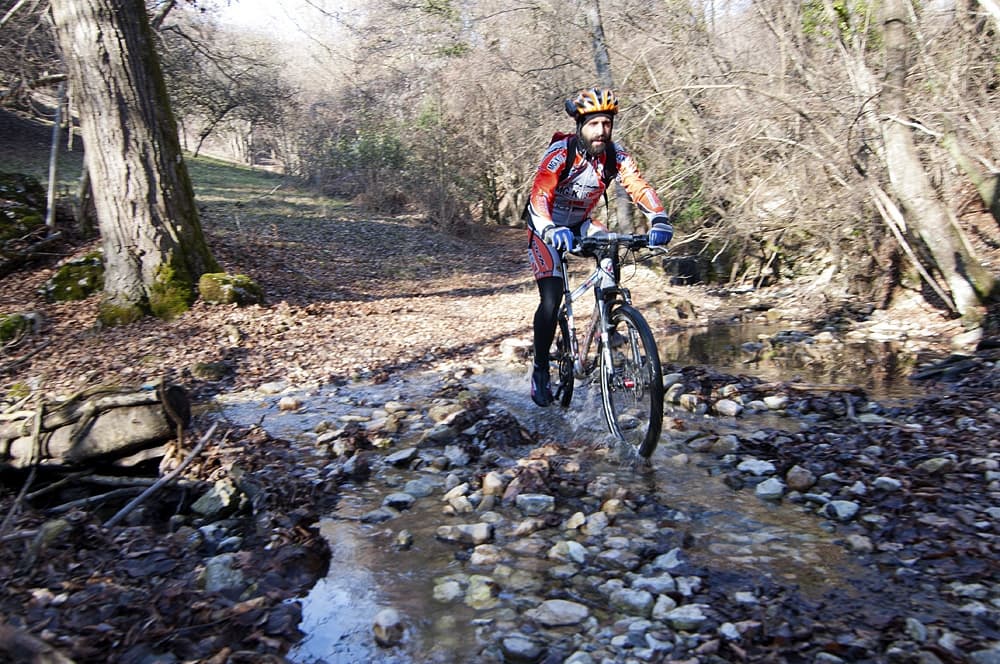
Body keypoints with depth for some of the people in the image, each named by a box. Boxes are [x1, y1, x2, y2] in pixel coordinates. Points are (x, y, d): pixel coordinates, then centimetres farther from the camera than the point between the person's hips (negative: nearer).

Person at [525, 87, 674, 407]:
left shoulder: (615, 154, -14)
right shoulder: (560, 152, -27)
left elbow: (638, 186, -26)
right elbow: (540, 194, -40)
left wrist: (659, 219, -45)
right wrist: (550, 230, -59)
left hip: (580, 223, 5)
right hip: (547, 228, -4)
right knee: (551, 299, -17)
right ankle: (540, 369, 2)